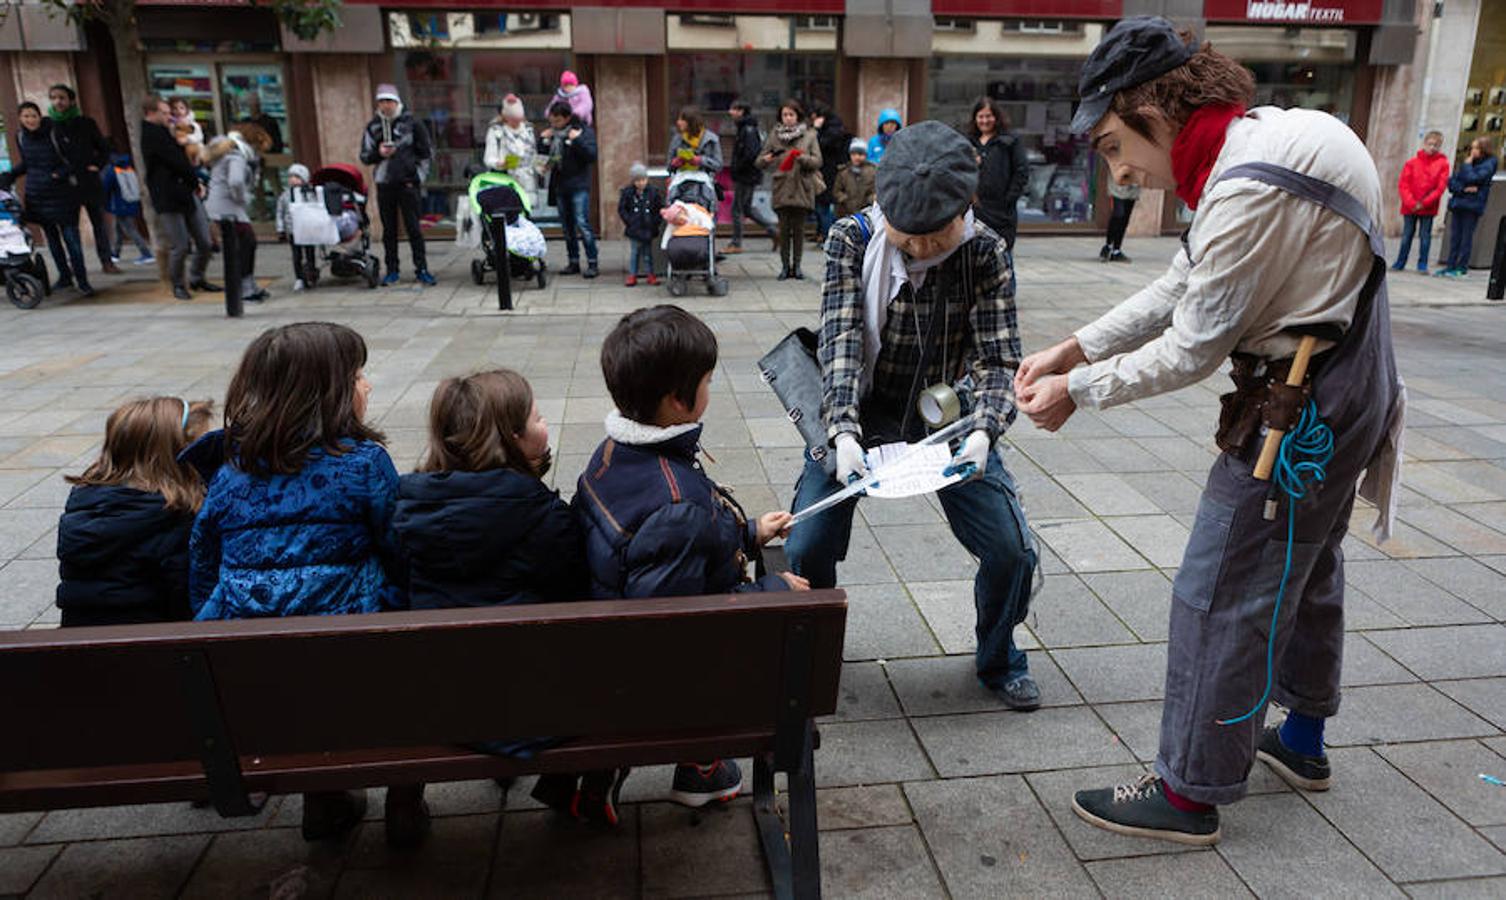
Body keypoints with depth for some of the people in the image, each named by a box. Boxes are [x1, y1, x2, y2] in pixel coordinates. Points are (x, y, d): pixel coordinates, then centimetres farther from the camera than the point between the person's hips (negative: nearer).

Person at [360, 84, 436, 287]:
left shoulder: (411, 123, 2)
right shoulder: (373, 126, 9)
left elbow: (427, 152, 6)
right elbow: (364, 156, 11)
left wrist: (418, 176, -1)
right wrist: (379, 153, -10)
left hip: (407, 183, -3)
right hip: (384, 184, 3)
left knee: (413, 227, -5)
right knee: (389, 229, 6)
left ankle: (421, 269, 0)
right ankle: (392, 271, 12)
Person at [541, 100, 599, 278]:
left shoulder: (584, 131, -5)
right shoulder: (551, 133, 11)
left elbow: (592, 156, -13)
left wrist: (577, 140, -22)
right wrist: (542, 139, 1)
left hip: (578, 185, -6)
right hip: (559, 186, 6)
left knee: (582, 224, -13)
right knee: (567, 226, 9)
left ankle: (592, 264, -9)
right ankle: (574, 262, 17)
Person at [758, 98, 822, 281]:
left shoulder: (809, 135, 5)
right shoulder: (774, 135, 8)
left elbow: (818, 161, -1)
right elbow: (760, 161, 6)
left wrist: (803, 158, -19)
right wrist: (765, 160, -17)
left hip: (802, 188, 0)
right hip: (782, 188, 0)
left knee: (799, 228, 3)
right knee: (784, 228, 0)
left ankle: (796, 265, 12)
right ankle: (785, 266, 9)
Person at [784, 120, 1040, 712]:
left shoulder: (986, 253, -13)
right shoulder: (852, 239, -15)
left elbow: (997, 358, -15)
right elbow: (840, 342, -22)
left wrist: (982, 431, -35)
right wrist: (844, 433, -37)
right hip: (859, 412, 0)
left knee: (1011, 548, -7)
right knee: (807, 548, -11)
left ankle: (999, 661, 23)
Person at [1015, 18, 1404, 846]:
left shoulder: (1251, 186, -27)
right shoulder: (1257, 140, 5)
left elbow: (1195, 346, -22)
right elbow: (1179, 288, 7)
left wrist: (1078, 390, -11)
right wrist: (1073, 349, 2)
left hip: (1300, 411, -10)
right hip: (1344, 392, 10)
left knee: (1220, 598, -1)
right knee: (1304, 569, 24)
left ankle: (1190, 794, 15)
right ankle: (1301, 741, 44)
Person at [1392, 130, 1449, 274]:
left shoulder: (1442, 163, 1)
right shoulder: (1412, 162, 3)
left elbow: (1440, 187, -4)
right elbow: (1403, 184, -2)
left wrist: (1423, 203, -13)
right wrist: (1411, 202, -12)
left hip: (1428, 208, -1)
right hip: (1410, 207, 1)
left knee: (1425, 236, 2)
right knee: (1406, 235, 7)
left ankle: (1422, 264, 6)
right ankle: (1400, 262, 14)